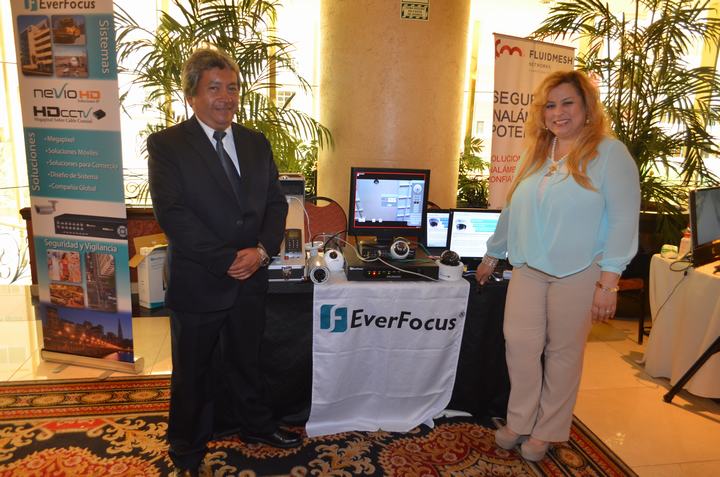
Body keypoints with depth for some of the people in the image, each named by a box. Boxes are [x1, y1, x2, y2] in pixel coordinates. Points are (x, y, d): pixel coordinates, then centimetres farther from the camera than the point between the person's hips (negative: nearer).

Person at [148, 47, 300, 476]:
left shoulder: (257, 143, 6)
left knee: (247, 361, 22)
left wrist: (262, 251, -14)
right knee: (193, 371, 15)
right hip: (198, 282, -4)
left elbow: (276, 202, 3)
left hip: (251, 279, 4)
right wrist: (227, 261, -20)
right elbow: (173, 215, -18)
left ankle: (254, 424, 45)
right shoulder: (166, 145, -9)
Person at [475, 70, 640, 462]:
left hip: (578, 272, -4)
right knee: (519, 344, 2)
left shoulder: (609, 153, -6)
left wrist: (608, 282, -16)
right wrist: (491, 256, 22)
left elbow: (624, 220, -11)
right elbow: (512, 211, 18)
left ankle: (548, 430, 25)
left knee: (563, 352, 7)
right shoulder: (535, 154, 11)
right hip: (528, 268, 5)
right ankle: (519, 421, 21)